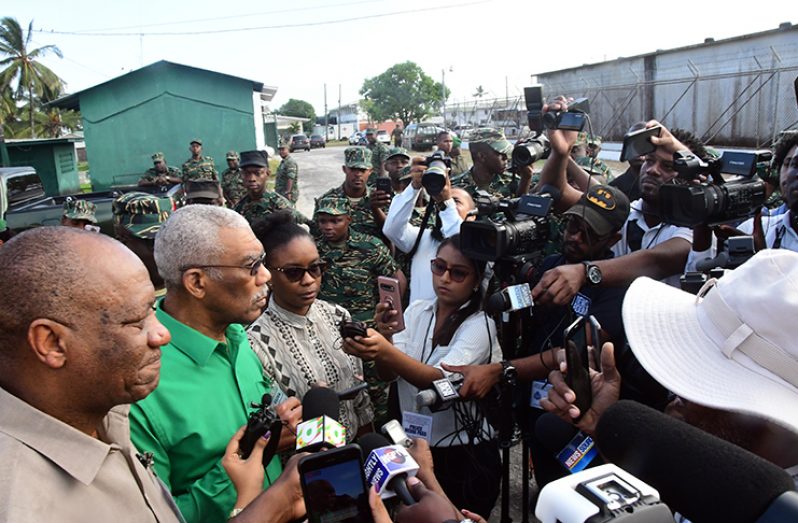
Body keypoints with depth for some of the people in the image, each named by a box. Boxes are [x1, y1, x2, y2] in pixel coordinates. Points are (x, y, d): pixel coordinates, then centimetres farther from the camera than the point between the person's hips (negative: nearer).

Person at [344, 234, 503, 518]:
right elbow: (388, 374, -6)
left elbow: (441, 381, -31)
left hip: (465, 459, -4)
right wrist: (383, 336, -26)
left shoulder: (480, 325, -15)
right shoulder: (416, 310, 1)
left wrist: (386, 352, -46)